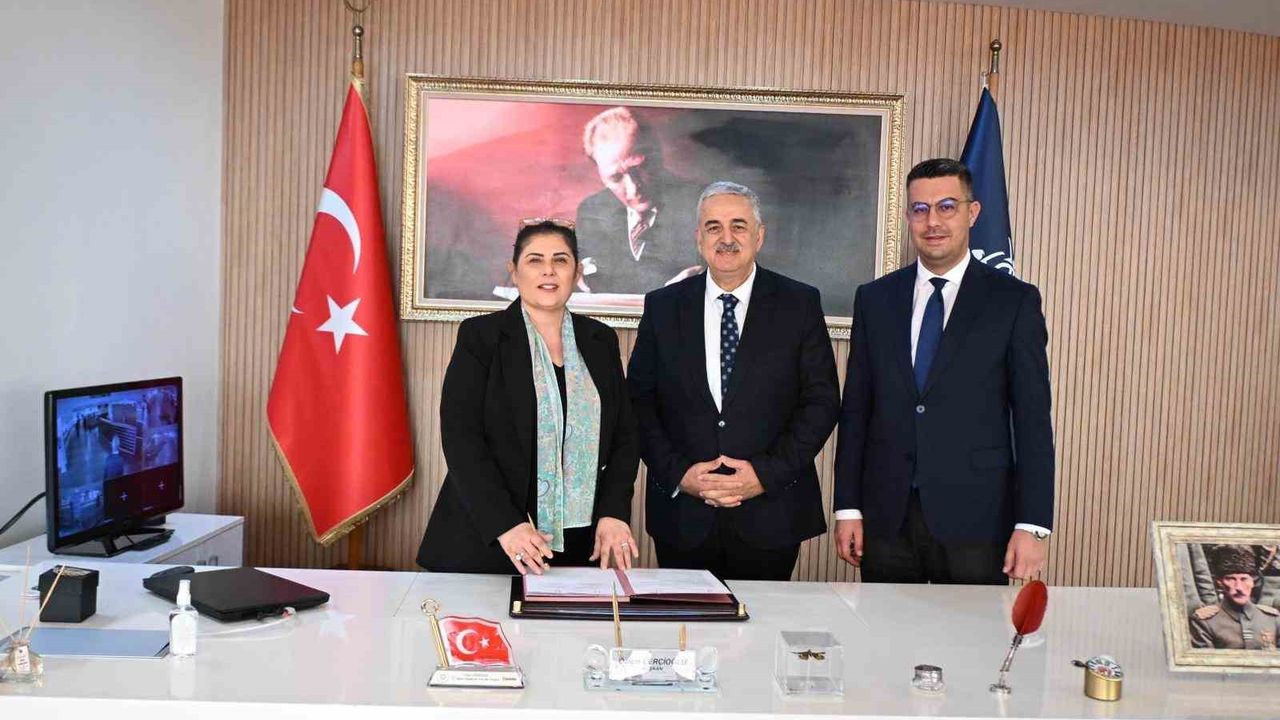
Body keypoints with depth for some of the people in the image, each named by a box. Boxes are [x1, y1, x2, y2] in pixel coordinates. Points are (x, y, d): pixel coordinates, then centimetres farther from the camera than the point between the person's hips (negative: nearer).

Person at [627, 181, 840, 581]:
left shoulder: (800, 304, 0)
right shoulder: (662, 307, 4)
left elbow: (822, 400, -2)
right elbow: (639, 402, 4)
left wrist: (766, 473, -11)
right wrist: (678, 473, -9)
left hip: (770, 517, -1)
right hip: (682, 516, 1)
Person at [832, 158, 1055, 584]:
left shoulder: (1014, 301, 0)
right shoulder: (874, 299, 8)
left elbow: (1032, 418, -3)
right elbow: (856, 409, 8)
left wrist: (1032, 526, -8)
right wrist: (847, 507, 4)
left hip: (975, 520, -2)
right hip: (886, 519, 2)